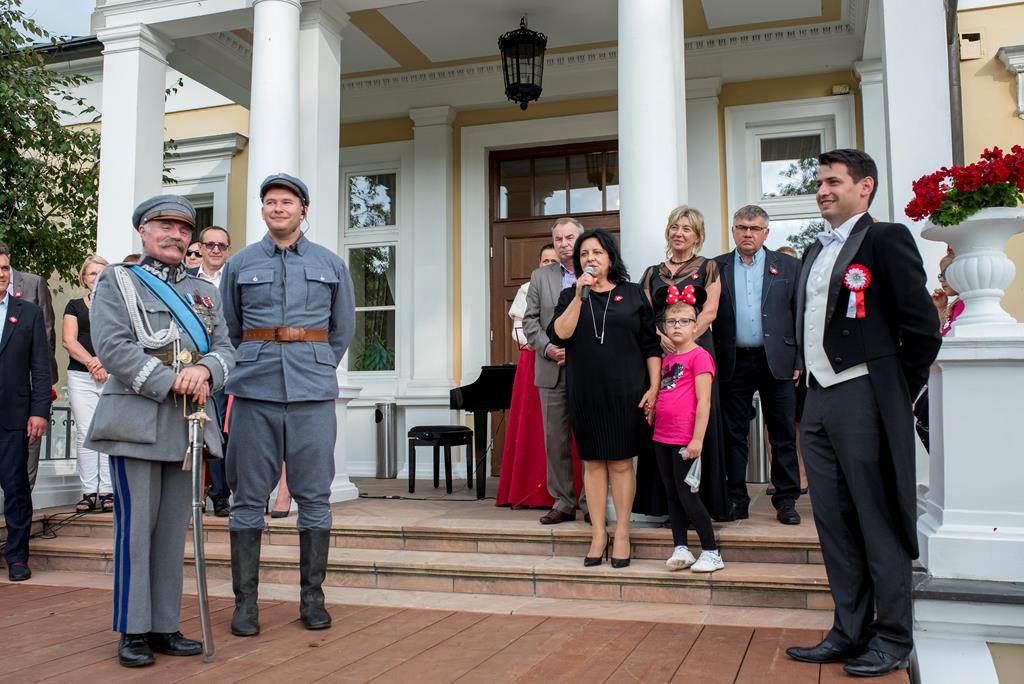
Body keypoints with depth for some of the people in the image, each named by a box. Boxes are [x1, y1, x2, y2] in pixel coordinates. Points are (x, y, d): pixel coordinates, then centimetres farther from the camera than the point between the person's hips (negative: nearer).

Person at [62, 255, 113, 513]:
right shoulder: (75, 306, 15)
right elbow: (68, 340, 4)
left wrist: (107, 364, -13)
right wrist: (92, 363, -10)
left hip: (114, 376, -1)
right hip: (81, 378, 1)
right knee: (85, 434, -1)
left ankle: (107, 491, -2)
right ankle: (89, 492, 3)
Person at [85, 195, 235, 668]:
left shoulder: (204, 291, 19)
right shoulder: (116, 282, 6)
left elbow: (225, 349, 12)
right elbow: (113, 346, -8)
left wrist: (204, 371, -11)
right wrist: (173, 382, -15)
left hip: (188, 424, 5)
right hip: (136, 420, -4)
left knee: (174, 527, 7)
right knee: (136, 525, -3)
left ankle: (165, 626, 15)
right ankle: (133, 632, 6)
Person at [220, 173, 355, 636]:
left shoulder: (331, 265, 9)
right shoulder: (240, 264, 9)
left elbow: (343, 329, 16)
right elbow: (229, 329, 16)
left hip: (313, 394, 0)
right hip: (254, 394, 0)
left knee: (315, 497, 3)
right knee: (249, 498, 3)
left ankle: (312, 596, 14)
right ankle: (245, 600, 12)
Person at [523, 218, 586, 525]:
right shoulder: (540, 276, 12)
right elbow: (530, 320, 8)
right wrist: (547, 347, -8)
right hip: (553, 370, 3)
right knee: (555, 440, 5)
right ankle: (563, 502, 13)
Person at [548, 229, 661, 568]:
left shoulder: (632, 294, 5)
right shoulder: (570, 296, 9)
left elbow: (651, 345, 4)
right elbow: (559, 335, -7)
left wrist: (654, 387, -4)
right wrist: (580, 296, -11)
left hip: (625, 391, -1)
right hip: (585, 392, 2)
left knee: (621, 462, 2)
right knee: (593, 462, 6)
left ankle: (622, 533, 11)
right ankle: (598, 533, 14)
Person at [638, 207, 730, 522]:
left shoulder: (707, 268, 7)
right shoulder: (652, 273, 16)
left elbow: (709, 311, -3)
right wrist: (661, 337, -12)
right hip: (660, 352, 3)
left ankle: (702, 501, 3)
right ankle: (667, 502, 7)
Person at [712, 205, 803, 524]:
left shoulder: (788, 266, 7)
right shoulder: (716, 268, 7)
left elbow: (800, 315, 5)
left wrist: (799, 360, -2)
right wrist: (711, 362, -3)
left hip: (776, 361, 0)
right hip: (734, 363, 1)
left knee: (783, 434, 4)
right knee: (734, 434, 6)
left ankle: (786, 499, 14)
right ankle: (737, 498, 15)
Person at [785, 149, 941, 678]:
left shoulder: (885, 239, -6)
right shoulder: (815, 252, 17)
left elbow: (923, 327, -9)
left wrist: (898, 393, -4)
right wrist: (811, 387, 13)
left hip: (864, 401, -7)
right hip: (819, 400, 7)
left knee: (879, 525, 1)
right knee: (834, 524, 11)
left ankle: (893, 639, 14)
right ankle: (850, 632, 22)